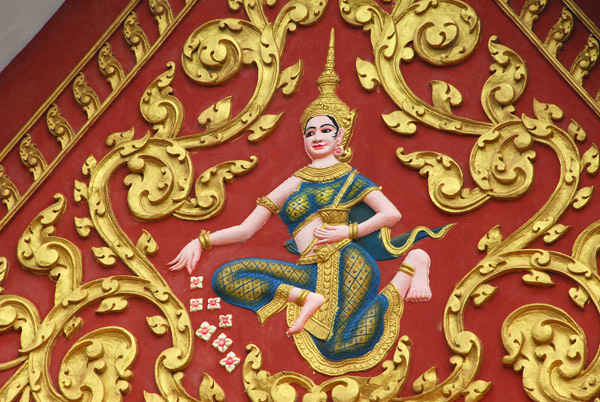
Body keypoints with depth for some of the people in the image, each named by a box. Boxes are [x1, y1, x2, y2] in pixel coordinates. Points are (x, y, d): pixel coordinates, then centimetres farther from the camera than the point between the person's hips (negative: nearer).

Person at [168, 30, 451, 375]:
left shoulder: (349, 177, 15)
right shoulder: (293, 185, 23)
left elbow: (393, 214, 6)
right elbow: (245, 230, 18)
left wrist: (349, 231, -5)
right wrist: (202, 241, 4)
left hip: (347, 260, -3)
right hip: (312, 272, 3)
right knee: (226, 278, -13)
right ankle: (307, 298, -18)